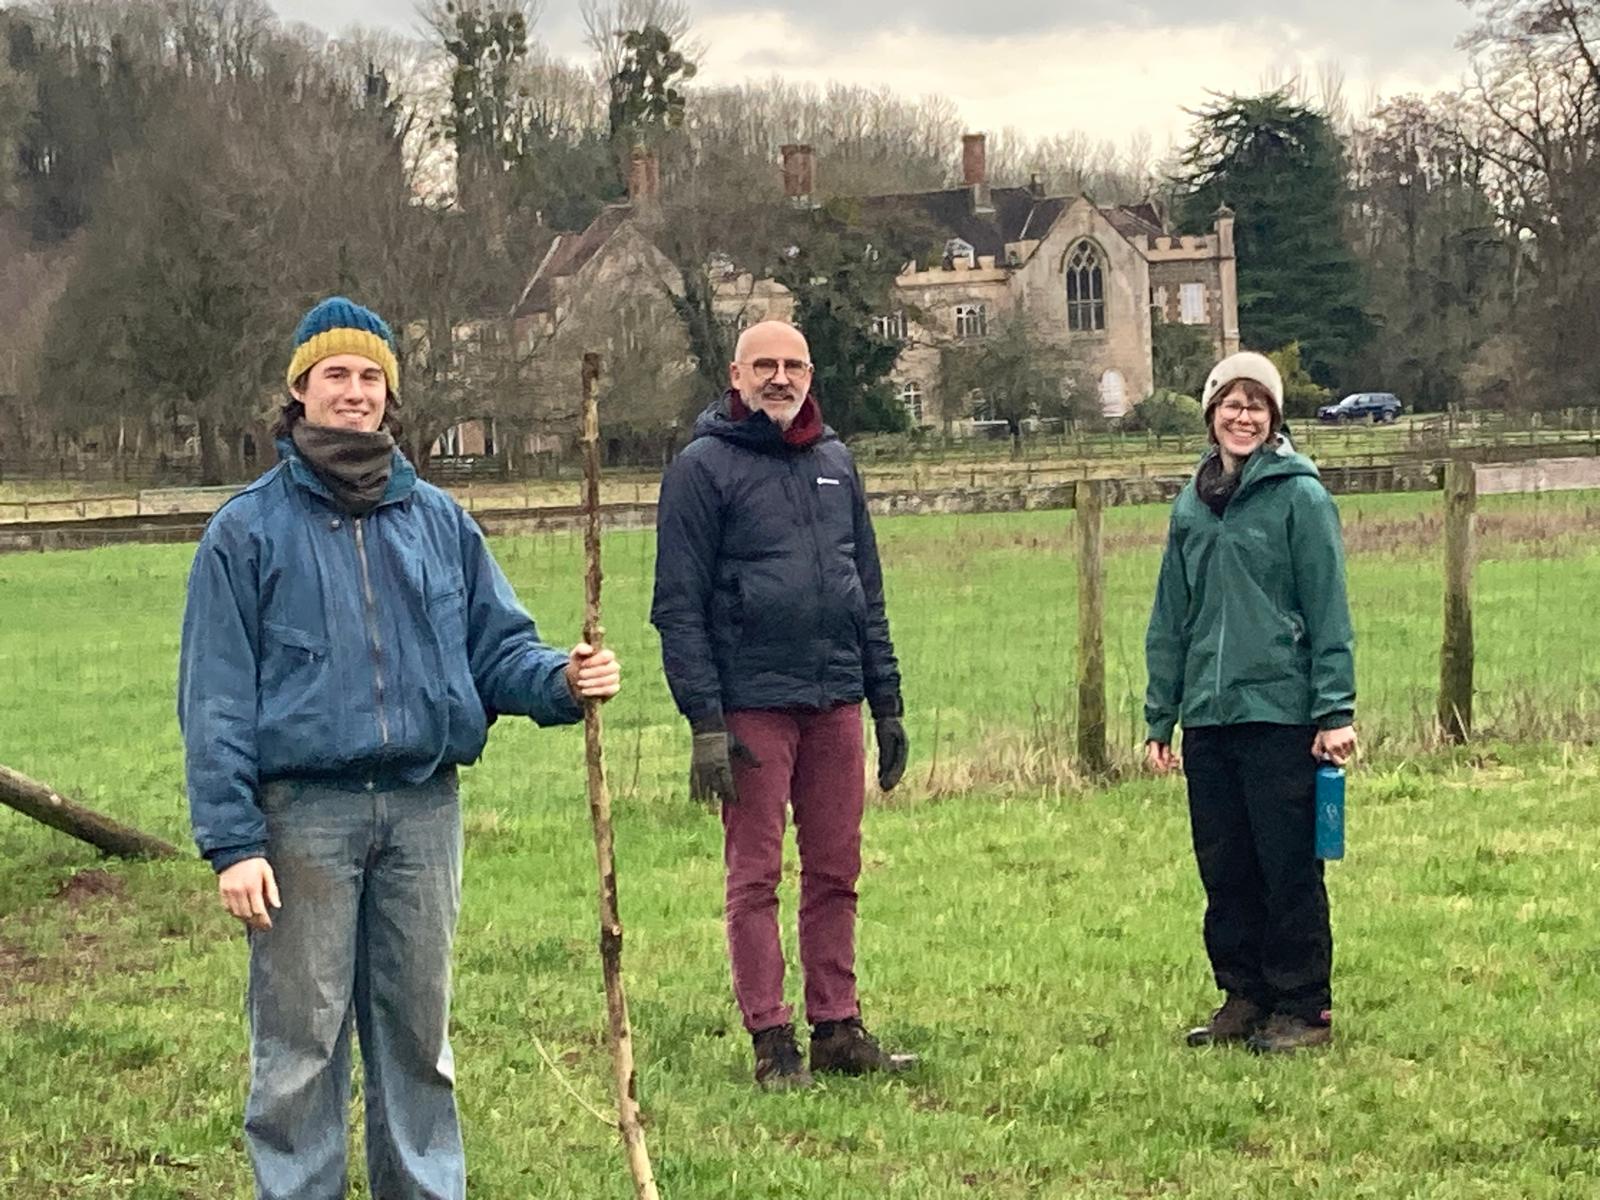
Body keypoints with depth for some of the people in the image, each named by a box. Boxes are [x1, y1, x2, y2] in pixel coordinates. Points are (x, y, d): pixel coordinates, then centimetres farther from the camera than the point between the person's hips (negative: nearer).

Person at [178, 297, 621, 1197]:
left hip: (423, 809, 3)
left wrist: (562, 680, -12)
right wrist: (233, 841, -9)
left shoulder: (439, 522, 11)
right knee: (301, 1045, 0)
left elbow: (497, 647, 11)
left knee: (420, 1036, 11)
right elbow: (217, 700, -2)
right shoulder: (249, 531, 1)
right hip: (303, 812, -3)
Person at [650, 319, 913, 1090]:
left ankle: (837, 1026, 16)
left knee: (836, 873, 9)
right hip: (753, 703, -5)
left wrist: (887, 703, 15)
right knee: (755, 877, 0)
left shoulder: (836, 464, 15)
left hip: (836, 702, 5)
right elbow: (679, 606, -7)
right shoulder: (704, 469, -3)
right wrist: (704, 722, -13)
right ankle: (771, 1039, 5)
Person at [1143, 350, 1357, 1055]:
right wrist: (1160, 716, 13)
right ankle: (1244, 996, 21)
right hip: (1207, 719, 5)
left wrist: (1336, 712, -12)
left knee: (1289, 868, -1)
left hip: (1280, 713, -5)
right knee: (1224, 870, 10)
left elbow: (1328, 612, -7)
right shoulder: (1191, 507, 12)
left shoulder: (1299, 496, -4)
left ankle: (1303, 1006, 8)